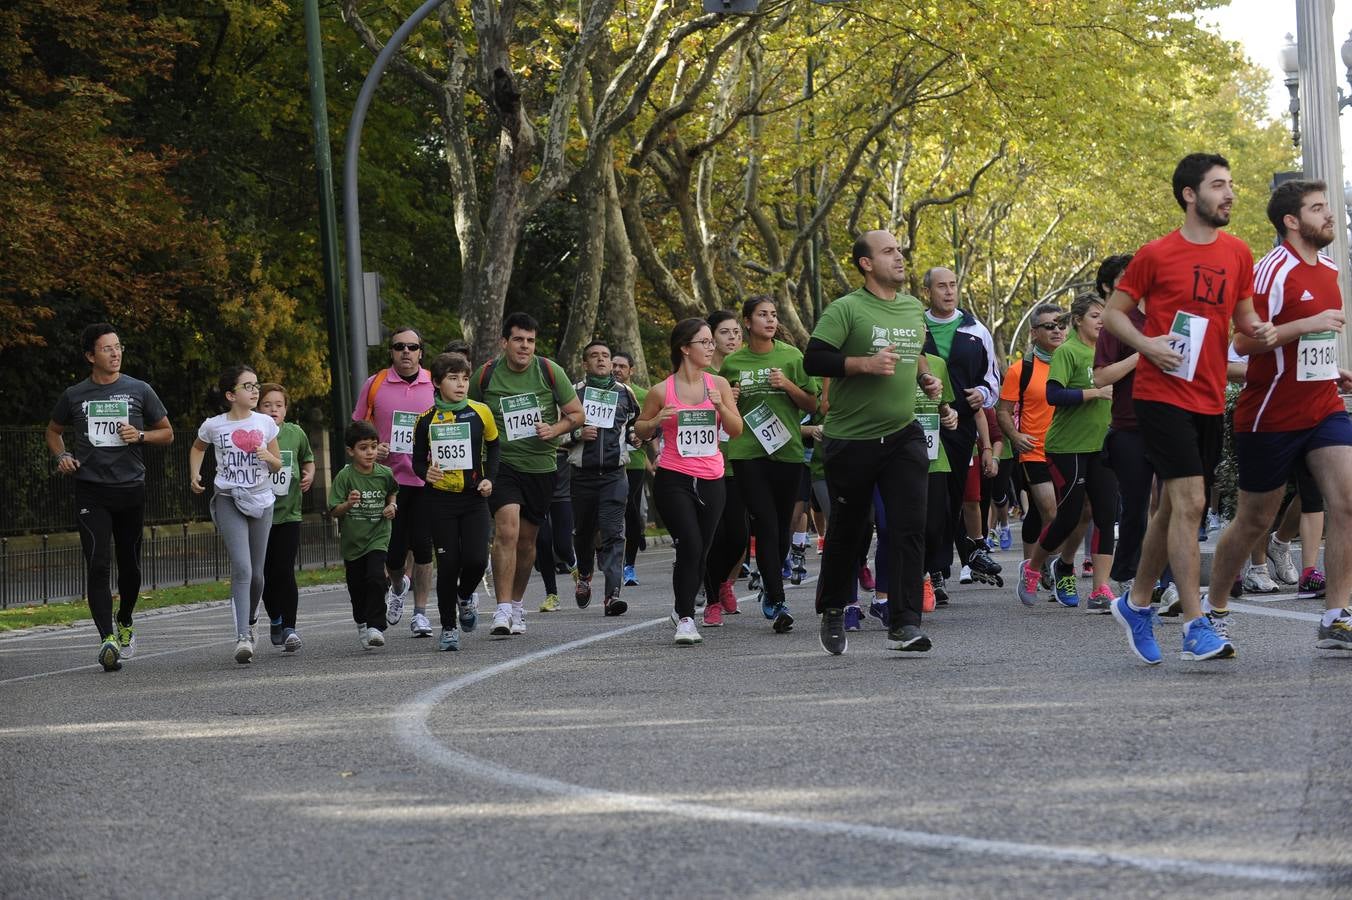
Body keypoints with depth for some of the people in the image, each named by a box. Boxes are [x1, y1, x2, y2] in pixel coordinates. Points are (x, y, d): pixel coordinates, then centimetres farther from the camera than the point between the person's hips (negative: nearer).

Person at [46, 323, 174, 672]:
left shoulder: (139, 391, 5)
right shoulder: (74, 395, 6)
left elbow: (167, 433, 12)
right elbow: (54, 431, 22)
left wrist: (140, 435, -8)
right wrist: (62, 455, 2)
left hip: (130, 489, 1)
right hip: (91, 490, -1)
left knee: (130, 565, 10)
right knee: (98, 564, -14)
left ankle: (125, 623, 36)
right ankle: (107, 638, -21)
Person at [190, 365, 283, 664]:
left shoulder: (265, 423, 3)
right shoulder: (213, 426, -1)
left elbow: (278, 464, 11)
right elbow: (198, 448, 21)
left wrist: (268, 457, -11)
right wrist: (194, 474, 6)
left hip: (261, 500, 3)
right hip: (228, 500, -3)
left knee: (257, 573, 8)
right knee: (242, 569, -18)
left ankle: (250, 622, 36)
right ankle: (243, 636, -23)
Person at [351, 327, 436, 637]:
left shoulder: (435, 385, 4)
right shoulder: (375, 384, 4)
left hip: (425, 480, 0)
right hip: (387, 480, 0)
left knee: (422, 547, -3)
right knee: (392, 551, 2)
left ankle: (420, 612, 8)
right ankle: (398, 586, 36)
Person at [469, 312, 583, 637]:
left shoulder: (549, 371, -2)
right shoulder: (485, 375, -4)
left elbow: (576, 413, 6)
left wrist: (554, 429, -13)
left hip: (540, 466, 2)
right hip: (501, 463, -2)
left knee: (527, 538, 12)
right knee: (507, 531, -20)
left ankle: (518, 604, 31)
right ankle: (503, 611, -21)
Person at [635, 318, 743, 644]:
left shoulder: (718, 384, 5)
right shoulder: (662, 391, -2)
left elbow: (736, 431, 6)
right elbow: (641, 431, 10)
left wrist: (721, 406, -12)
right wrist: (656, 421, -11)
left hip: (710, 480, 4)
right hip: (673, 480, -4)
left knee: (701, 553, 7)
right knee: (690, 546, -18)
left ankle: (683, 607, 29)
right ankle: (685, 619, -11)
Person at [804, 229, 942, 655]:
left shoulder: (914, 309, 11)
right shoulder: (846, 309, -9)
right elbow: (813, 360, -17)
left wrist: (924, 377, 11)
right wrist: (866, 364, -24)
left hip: (902, 435, 4)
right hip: (851, 440, -4)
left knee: (909, 526, -11)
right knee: (846, 531, 9)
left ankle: (904, 624, -12)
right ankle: (832, 613, 30)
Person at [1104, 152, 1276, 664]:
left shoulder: (1237, 254, 10)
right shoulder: (1155, 255, -5)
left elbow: (1243, 315, 19)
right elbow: (1113, 312, 2)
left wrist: (1258, 332, -4)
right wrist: (1146, 344, -16)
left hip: (1210, 400, 6)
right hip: (1163, 394, -6)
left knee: (1174, 507, 13)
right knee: (1190, 502, -14)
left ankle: (1135, 604, 30)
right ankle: (1196, 628, -14)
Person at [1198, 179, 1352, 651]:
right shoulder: (1275, 269, -14)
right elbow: (1244, 342, -20)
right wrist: (1308, 324, -26)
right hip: (1272, 414, -6)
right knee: (1254, 521, 5)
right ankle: (1214, 607, 26)